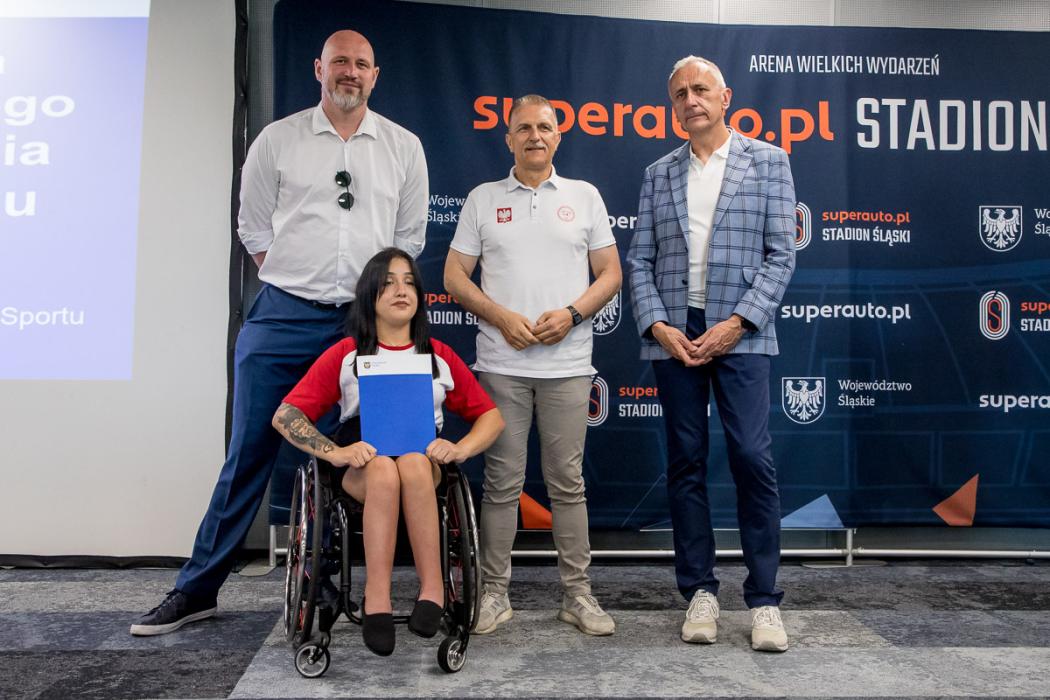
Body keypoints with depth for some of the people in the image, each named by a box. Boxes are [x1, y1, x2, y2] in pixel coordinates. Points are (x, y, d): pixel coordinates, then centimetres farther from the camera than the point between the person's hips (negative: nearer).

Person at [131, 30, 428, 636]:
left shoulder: (404, 148, 8)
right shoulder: (278, 140, 6)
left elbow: (409, 237, 12)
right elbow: (254, 227, 9)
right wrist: (296, 285, 4)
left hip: (366, 324, 1)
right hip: (283, 318, -1)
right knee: (249, 454, 1)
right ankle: (197, 590, 13)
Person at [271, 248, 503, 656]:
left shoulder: (440, 357, 14)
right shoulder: (344, 355, 10)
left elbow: (491, 416, 13)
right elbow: (285, 415, 2)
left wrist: (460, 449, -8)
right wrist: (335, 453, -14)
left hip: (425, 467, 1)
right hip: (361, 471, -1)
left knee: (412, 462, -36)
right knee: (383, 469, -37)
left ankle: (432, 586, -34)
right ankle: (377, 600, -39)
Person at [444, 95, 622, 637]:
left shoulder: (584, 196, 10)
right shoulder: (483, 199, 9)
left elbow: (610, 273, 8)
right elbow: (455, 276, 6)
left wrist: (572, 313, -10)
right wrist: (501, 316, -10)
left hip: (567, 363, 0)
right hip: (501, 363, 0)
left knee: (567, 481, 6)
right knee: (502, 481, 5)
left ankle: (577, 593, 16)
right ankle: (495, 592, 16)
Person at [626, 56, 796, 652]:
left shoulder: (767, 161, 8)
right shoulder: (658, 175, 15)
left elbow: (781, 252, 0)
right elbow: (640, 259, 9)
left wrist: (736, 323, -10)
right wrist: (658, 325, -6)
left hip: (740, 332, -2)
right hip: (673, 334, 3)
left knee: (753, 458, -9)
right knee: (686, 463, 5)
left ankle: (764, 599, 2)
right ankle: (701, 592, 14)